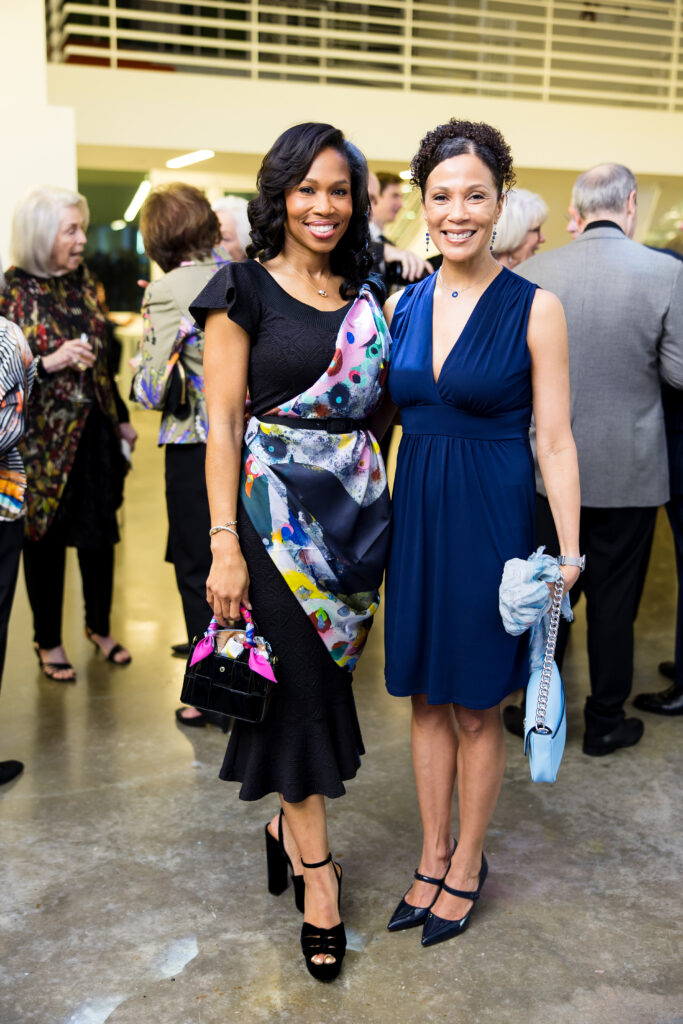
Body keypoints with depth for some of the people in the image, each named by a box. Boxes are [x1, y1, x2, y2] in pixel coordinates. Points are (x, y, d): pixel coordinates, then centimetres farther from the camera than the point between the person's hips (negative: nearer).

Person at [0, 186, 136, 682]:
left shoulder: (85, 283, 7)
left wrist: (120, 419, 17)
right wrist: (50, 362, -25)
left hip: (93, 430, 5)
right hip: (43, 437, -5)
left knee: (101, 533, 11)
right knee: (47, 539, 7)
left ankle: (100, 626, 31)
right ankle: (49, 641, 23)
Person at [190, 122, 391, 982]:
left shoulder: (366, 295, 10)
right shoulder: (245, 290, -4)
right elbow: (223, 422, -9)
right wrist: (225, 544, -14)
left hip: (358, 512, 5)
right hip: (277, 514, -5)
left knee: (329, 674, 11)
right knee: (300, 681, 1)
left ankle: (290, 821, 34)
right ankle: (316, 869, 17)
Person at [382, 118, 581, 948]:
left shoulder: (533, 308, -8)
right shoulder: (402, 306, 5)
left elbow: (555, 440, -8)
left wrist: (568, 552, -13)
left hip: (490, 519, -4)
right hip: (414, 514, 5)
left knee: (476, 709, 9)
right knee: (427, 700, 14)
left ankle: (467, 866, 30)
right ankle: (433, 859, 32)